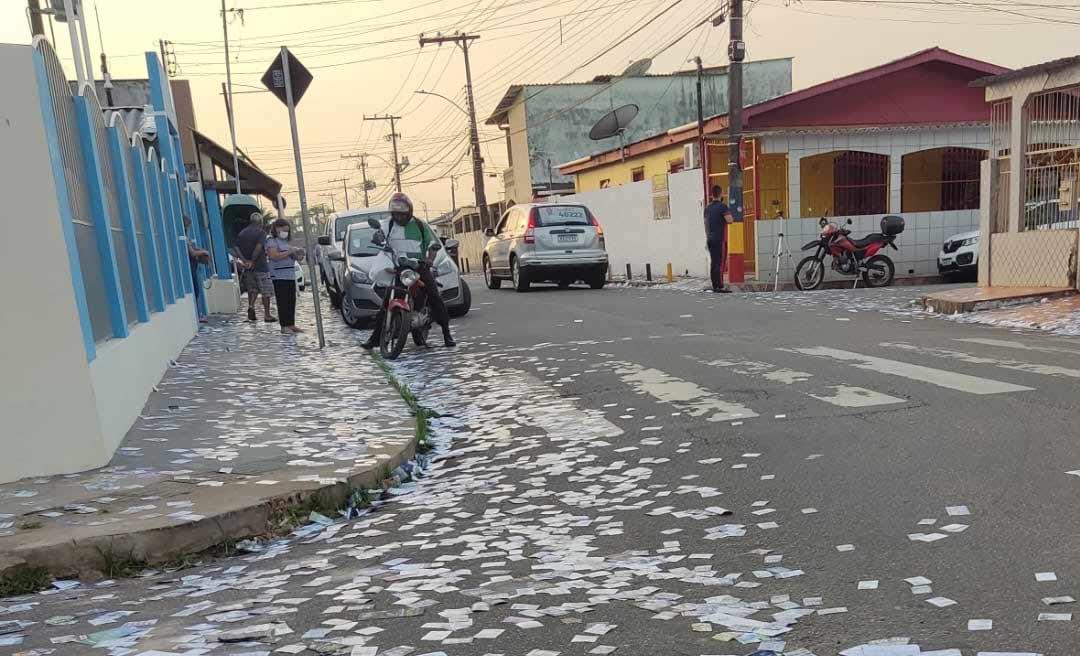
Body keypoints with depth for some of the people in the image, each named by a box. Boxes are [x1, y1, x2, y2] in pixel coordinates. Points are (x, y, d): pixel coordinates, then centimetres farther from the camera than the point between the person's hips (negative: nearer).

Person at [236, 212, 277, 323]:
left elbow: (237, 247, 2)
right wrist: (252, 261, -17)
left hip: (248, 267, 6)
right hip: (261, 266, -6)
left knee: (252, 288, 21)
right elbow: (259, 246, -22)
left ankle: (251, 306, -1)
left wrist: (244, 260, -6)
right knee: (266, 291, 1)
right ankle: (267, 315, 1)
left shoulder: (242, 232, 11)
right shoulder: (261, 232, -8)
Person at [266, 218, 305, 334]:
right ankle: (284, 326, -8)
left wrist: (298, 254, 10)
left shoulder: (286, 242, 21)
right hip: (279, 276, -8)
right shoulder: (272, 241, -4)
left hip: (290, 276, 8)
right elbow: (274, 256, -19)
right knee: (283, 302, -9)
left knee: (291, 301, 7)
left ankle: (291, 325, 11)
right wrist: (289, 252, -18)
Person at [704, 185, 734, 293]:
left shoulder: (707, 207, 13)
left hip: (710, 239, 7)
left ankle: (715, 286, 10)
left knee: (713, 263, 9)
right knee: (720, 263, -7)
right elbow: (729, 220, -19)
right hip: (719, 239, -7)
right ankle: (720, 287, -9)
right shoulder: (723, 206, -9)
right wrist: (728, 212, 0)